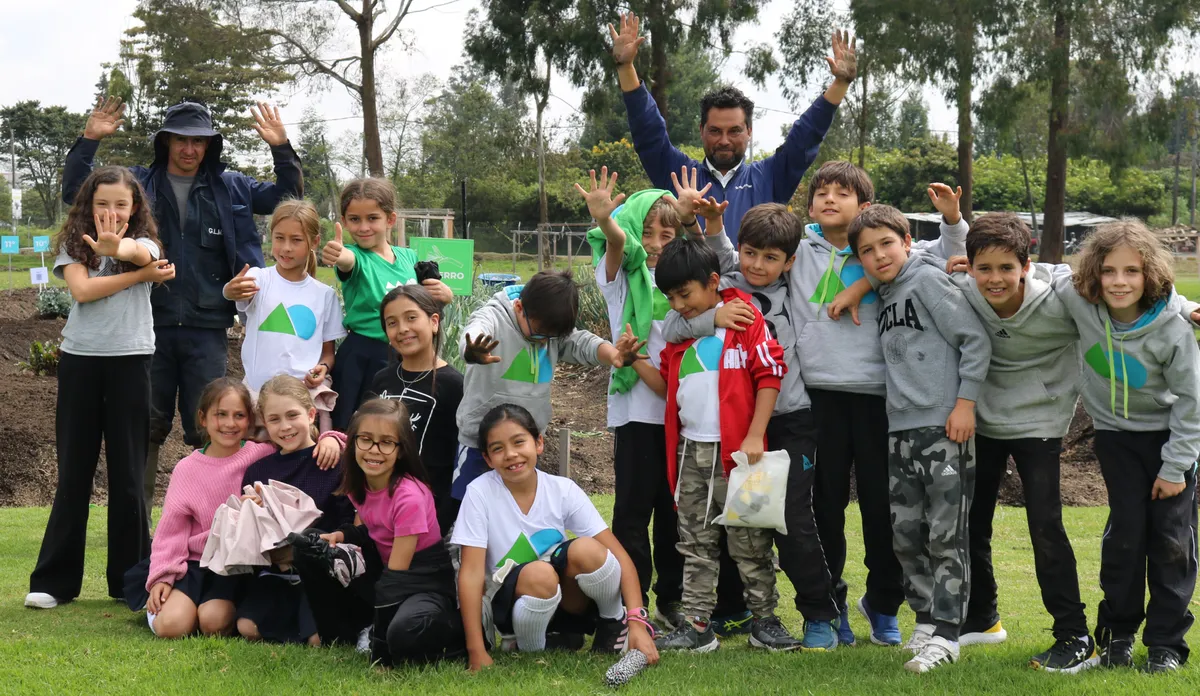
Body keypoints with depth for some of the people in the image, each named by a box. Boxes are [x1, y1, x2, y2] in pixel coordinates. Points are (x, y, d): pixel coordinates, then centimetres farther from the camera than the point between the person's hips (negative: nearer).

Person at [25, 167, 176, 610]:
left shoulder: (144, 244, 4)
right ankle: (53, 580, 9)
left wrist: (114, 247, -45)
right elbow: (82, 290, -13)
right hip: (80, 360, 0)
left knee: (128, 472, 3)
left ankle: (130, 578, 12)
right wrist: (142, 275, -13)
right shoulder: (74, 245, 6)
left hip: (130, 361, 0)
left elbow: (137, 252, -22)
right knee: (73, 471, 4)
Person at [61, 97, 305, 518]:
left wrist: (282, 150, -6)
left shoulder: (231, 187, 9)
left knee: (206, 429, 5)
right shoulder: (139, 183, 7)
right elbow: (75, 192, 6)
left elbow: (288, 198, 9)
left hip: (207, 328, 0)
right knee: (146, 428, 6)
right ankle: (136, 522, 14)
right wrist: (89, 141, -6)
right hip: (150, 325, 0)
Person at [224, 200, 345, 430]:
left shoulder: (325, 294, 7)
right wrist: (231, 290, -50)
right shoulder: (258, 278, -1)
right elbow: (231, 291, -25)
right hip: (258, 390, -1)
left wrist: (324, 366, -10)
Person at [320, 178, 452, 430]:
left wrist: (444, 293, -5)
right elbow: (349, 260, -33)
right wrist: (337, 255, -57)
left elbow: (436, 298, 19)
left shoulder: (408, 257, 6)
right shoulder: (356, 256, -7)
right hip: (363, 356, -4)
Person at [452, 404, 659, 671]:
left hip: (569, 598, 2)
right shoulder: (480, 492, -15)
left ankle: (615, 624, -1)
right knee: (539, 574, -36)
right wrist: (477, 653, -25)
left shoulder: (563, 489, -10)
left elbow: (619, 556, -12)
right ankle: (529, 653, -9)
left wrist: (637, 621, -25)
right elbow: (471, 572, -18)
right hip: (511, 604, -2)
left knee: (585, 549, -29)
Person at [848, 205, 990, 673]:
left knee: (946, 536, -5)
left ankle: (944, 634, -3)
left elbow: (975, 340, -9)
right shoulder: (883, 300, 16)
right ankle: (927, 618, 21)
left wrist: (965, 401, -13)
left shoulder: (927, 279, -5)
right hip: (901, 429, 8)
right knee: (906, 535, 10)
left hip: (944, 427, -8)